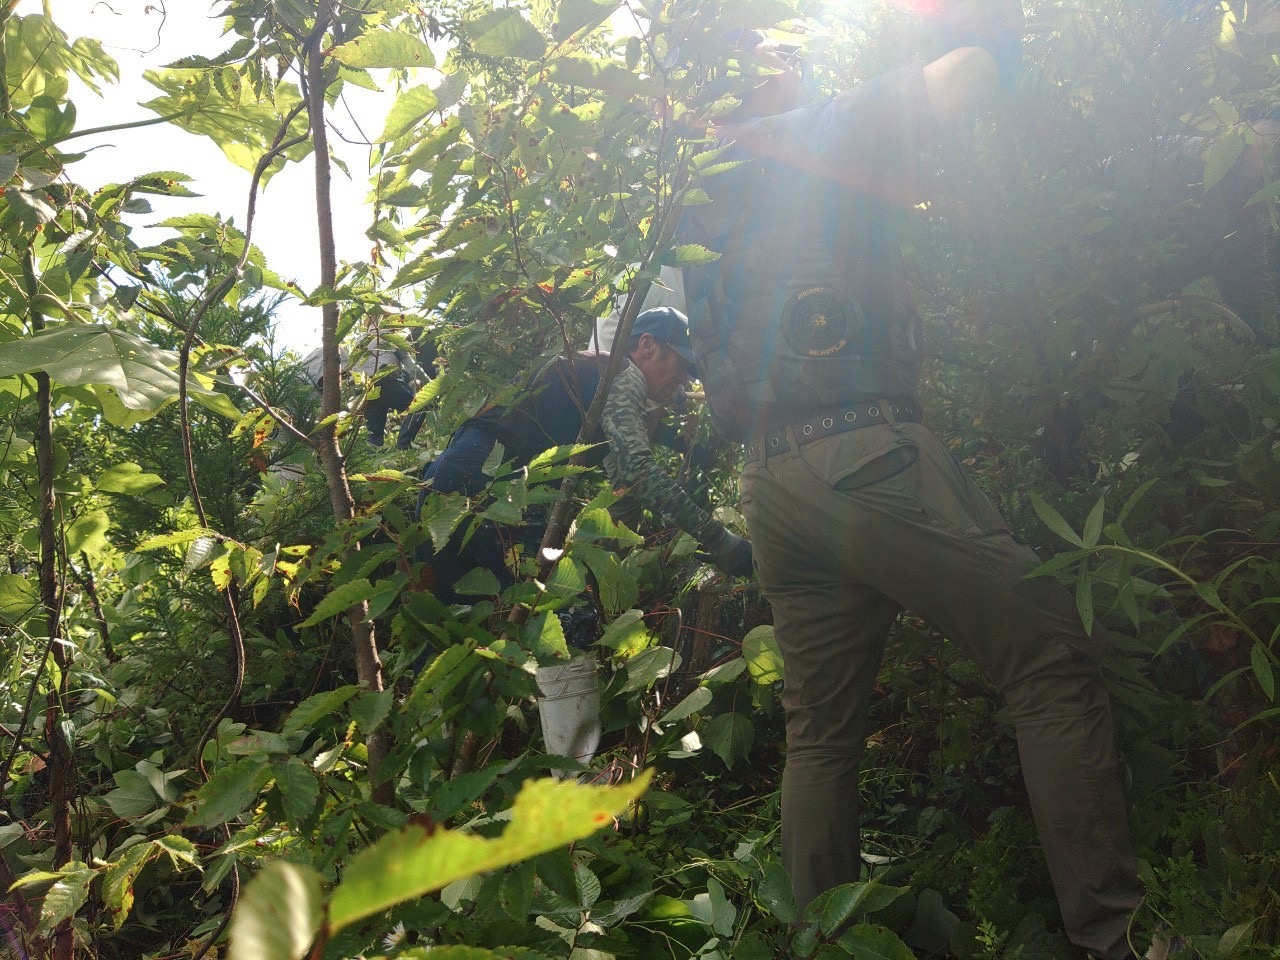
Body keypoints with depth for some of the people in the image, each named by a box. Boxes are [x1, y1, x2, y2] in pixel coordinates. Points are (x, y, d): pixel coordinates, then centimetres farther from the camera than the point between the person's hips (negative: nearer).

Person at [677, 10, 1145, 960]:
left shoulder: (702, 211, 22)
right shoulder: (825, 132, 5)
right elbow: (988, 47, 10)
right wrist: (992, 23, 30)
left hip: (767, 480, 7)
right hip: (865, 451, -7)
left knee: (819, 735, 13)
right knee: (1055, 655, -3)